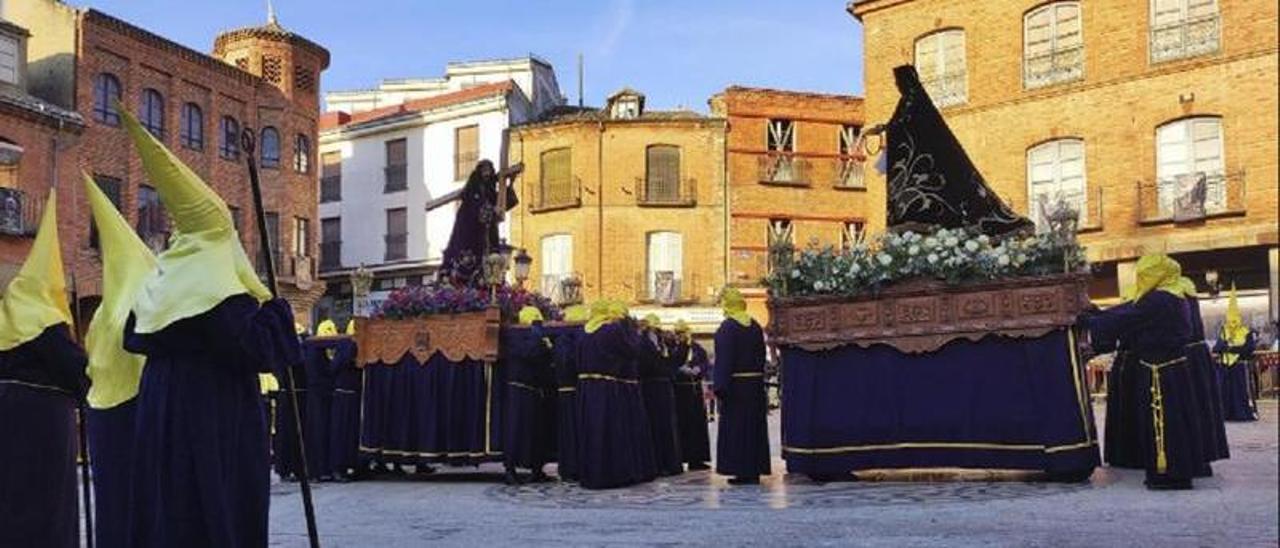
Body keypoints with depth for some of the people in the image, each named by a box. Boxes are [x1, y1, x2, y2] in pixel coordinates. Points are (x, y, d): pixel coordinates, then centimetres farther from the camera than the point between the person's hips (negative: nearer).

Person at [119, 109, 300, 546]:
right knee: (220, 503, -1)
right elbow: (258, 348, -22)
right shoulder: (220, 286, -16)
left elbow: (135, 339, 18)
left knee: (167, 503, 14)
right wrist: (274, 309, -7)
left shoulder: (160, 280, 8)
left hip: (161, 408, 8)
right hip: (215, 411, -8)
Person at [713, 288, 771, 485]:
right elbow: (761, 356, 12)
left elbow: (723, 359, -16)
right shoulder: (756, 327, 9)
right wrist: (759, 379, 16)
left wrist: (720, 386, -16)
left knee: (736, 426, 0)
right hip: (756, 383, 7)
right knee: (755, 426, 10)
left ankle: (742, 471, 0)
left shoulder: (727, 327, -12)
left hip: (736, 384, -7)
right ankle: (755, 470, 14)